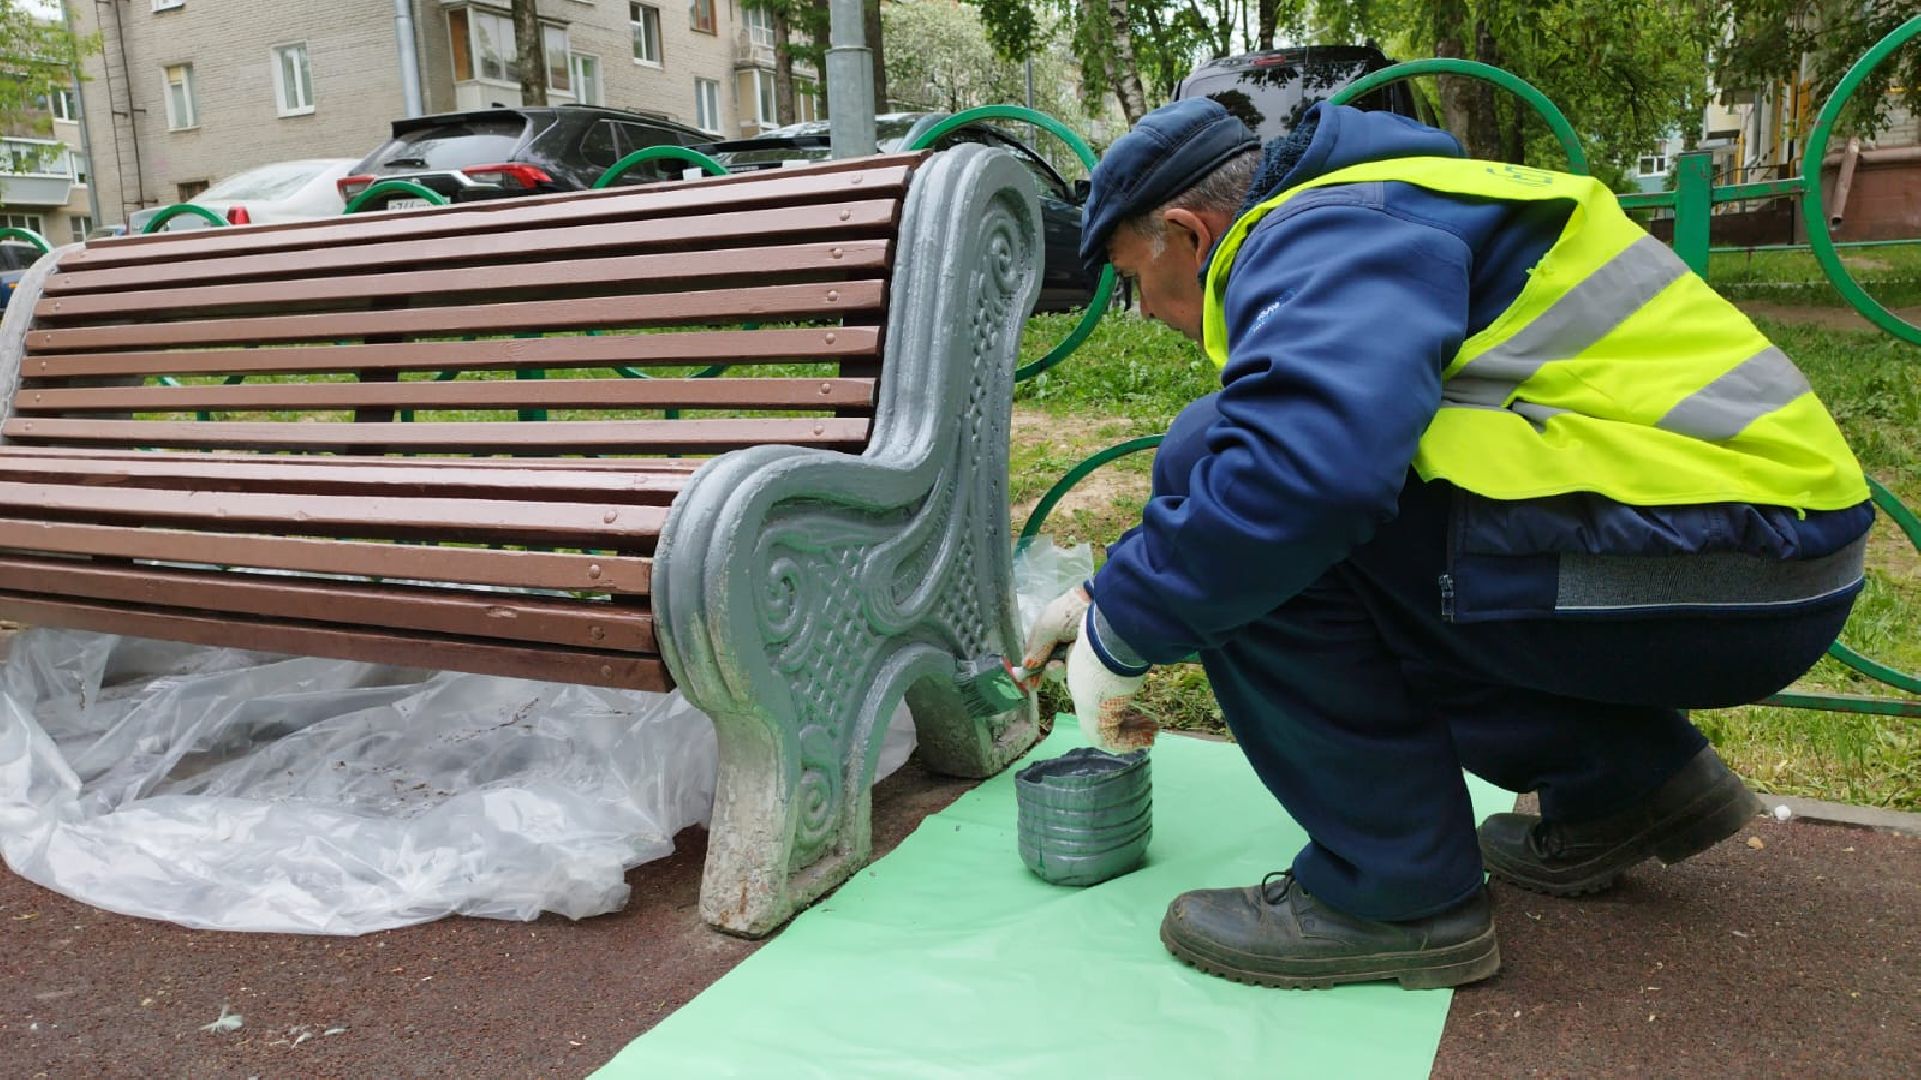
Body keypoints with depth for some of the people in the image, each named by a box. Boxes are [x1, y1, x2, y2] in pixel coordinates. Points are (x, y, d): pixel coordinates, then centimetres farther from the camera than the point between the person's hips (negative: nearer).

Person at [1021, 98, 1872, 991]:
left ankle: (1396, 892, -5)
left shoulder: (1326, 231, -12)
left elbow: (1298, 470, -32)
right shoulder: (1345, 219, 19)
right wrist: (1114, 593, 26)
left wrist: (1122, 636, -16)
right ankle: (1627, 778, 21)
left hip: (1720, 561, -10)